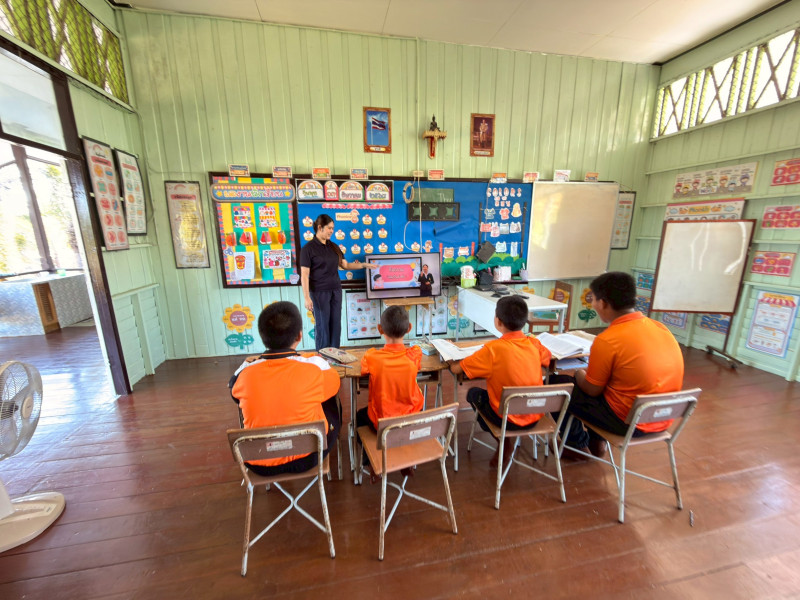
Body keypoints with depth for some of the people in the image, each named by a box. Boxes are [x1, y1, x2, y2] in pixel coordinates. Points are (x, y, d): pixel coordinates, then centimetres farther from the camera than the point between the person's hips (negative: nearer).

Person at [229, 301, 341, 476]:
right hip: (306, 458, -2)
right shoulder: (315, 366, -22)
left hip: (258, 464, 3)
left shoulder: (246, 373, -16)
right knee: (329, 400, 20)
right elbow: (333, 382, 0)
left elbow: (233, 389, 8)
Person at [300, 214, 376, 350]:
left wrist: (364, 265, 2)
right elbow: (304, 275, -11)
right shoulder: (308, 248, -8)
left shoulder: (333, 247, 9)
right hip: (319, 292, -5)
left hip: (336, 290, 6)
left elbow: (345, 265, 13)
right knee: (322, 325, 2)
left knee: (336, 324, 9)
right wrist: (307, 298, -16)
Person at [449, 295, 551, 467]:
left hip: (508, 419, -5)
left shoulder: (493, 349, -23)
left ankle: (504, 444, 19)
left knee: (473, 393, 18)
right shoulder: (535, 344, -8)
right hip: (535, 416, 5)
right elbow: (544, 369, 15)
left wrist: (453, 362, 4)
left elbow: (456, 369, -16)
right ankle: (505, 443, 23)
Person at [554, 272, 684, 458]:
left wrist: (579, 373, 8)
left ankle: (578, 445, 25)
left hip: (627, 422, -7)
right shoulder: (660, 327, -3)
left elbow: (591, 390, -13)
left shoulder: (607, 340, -25)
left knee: (555, 383, 6)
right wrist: (590, 371, 14)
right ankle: (596, 441, 33)